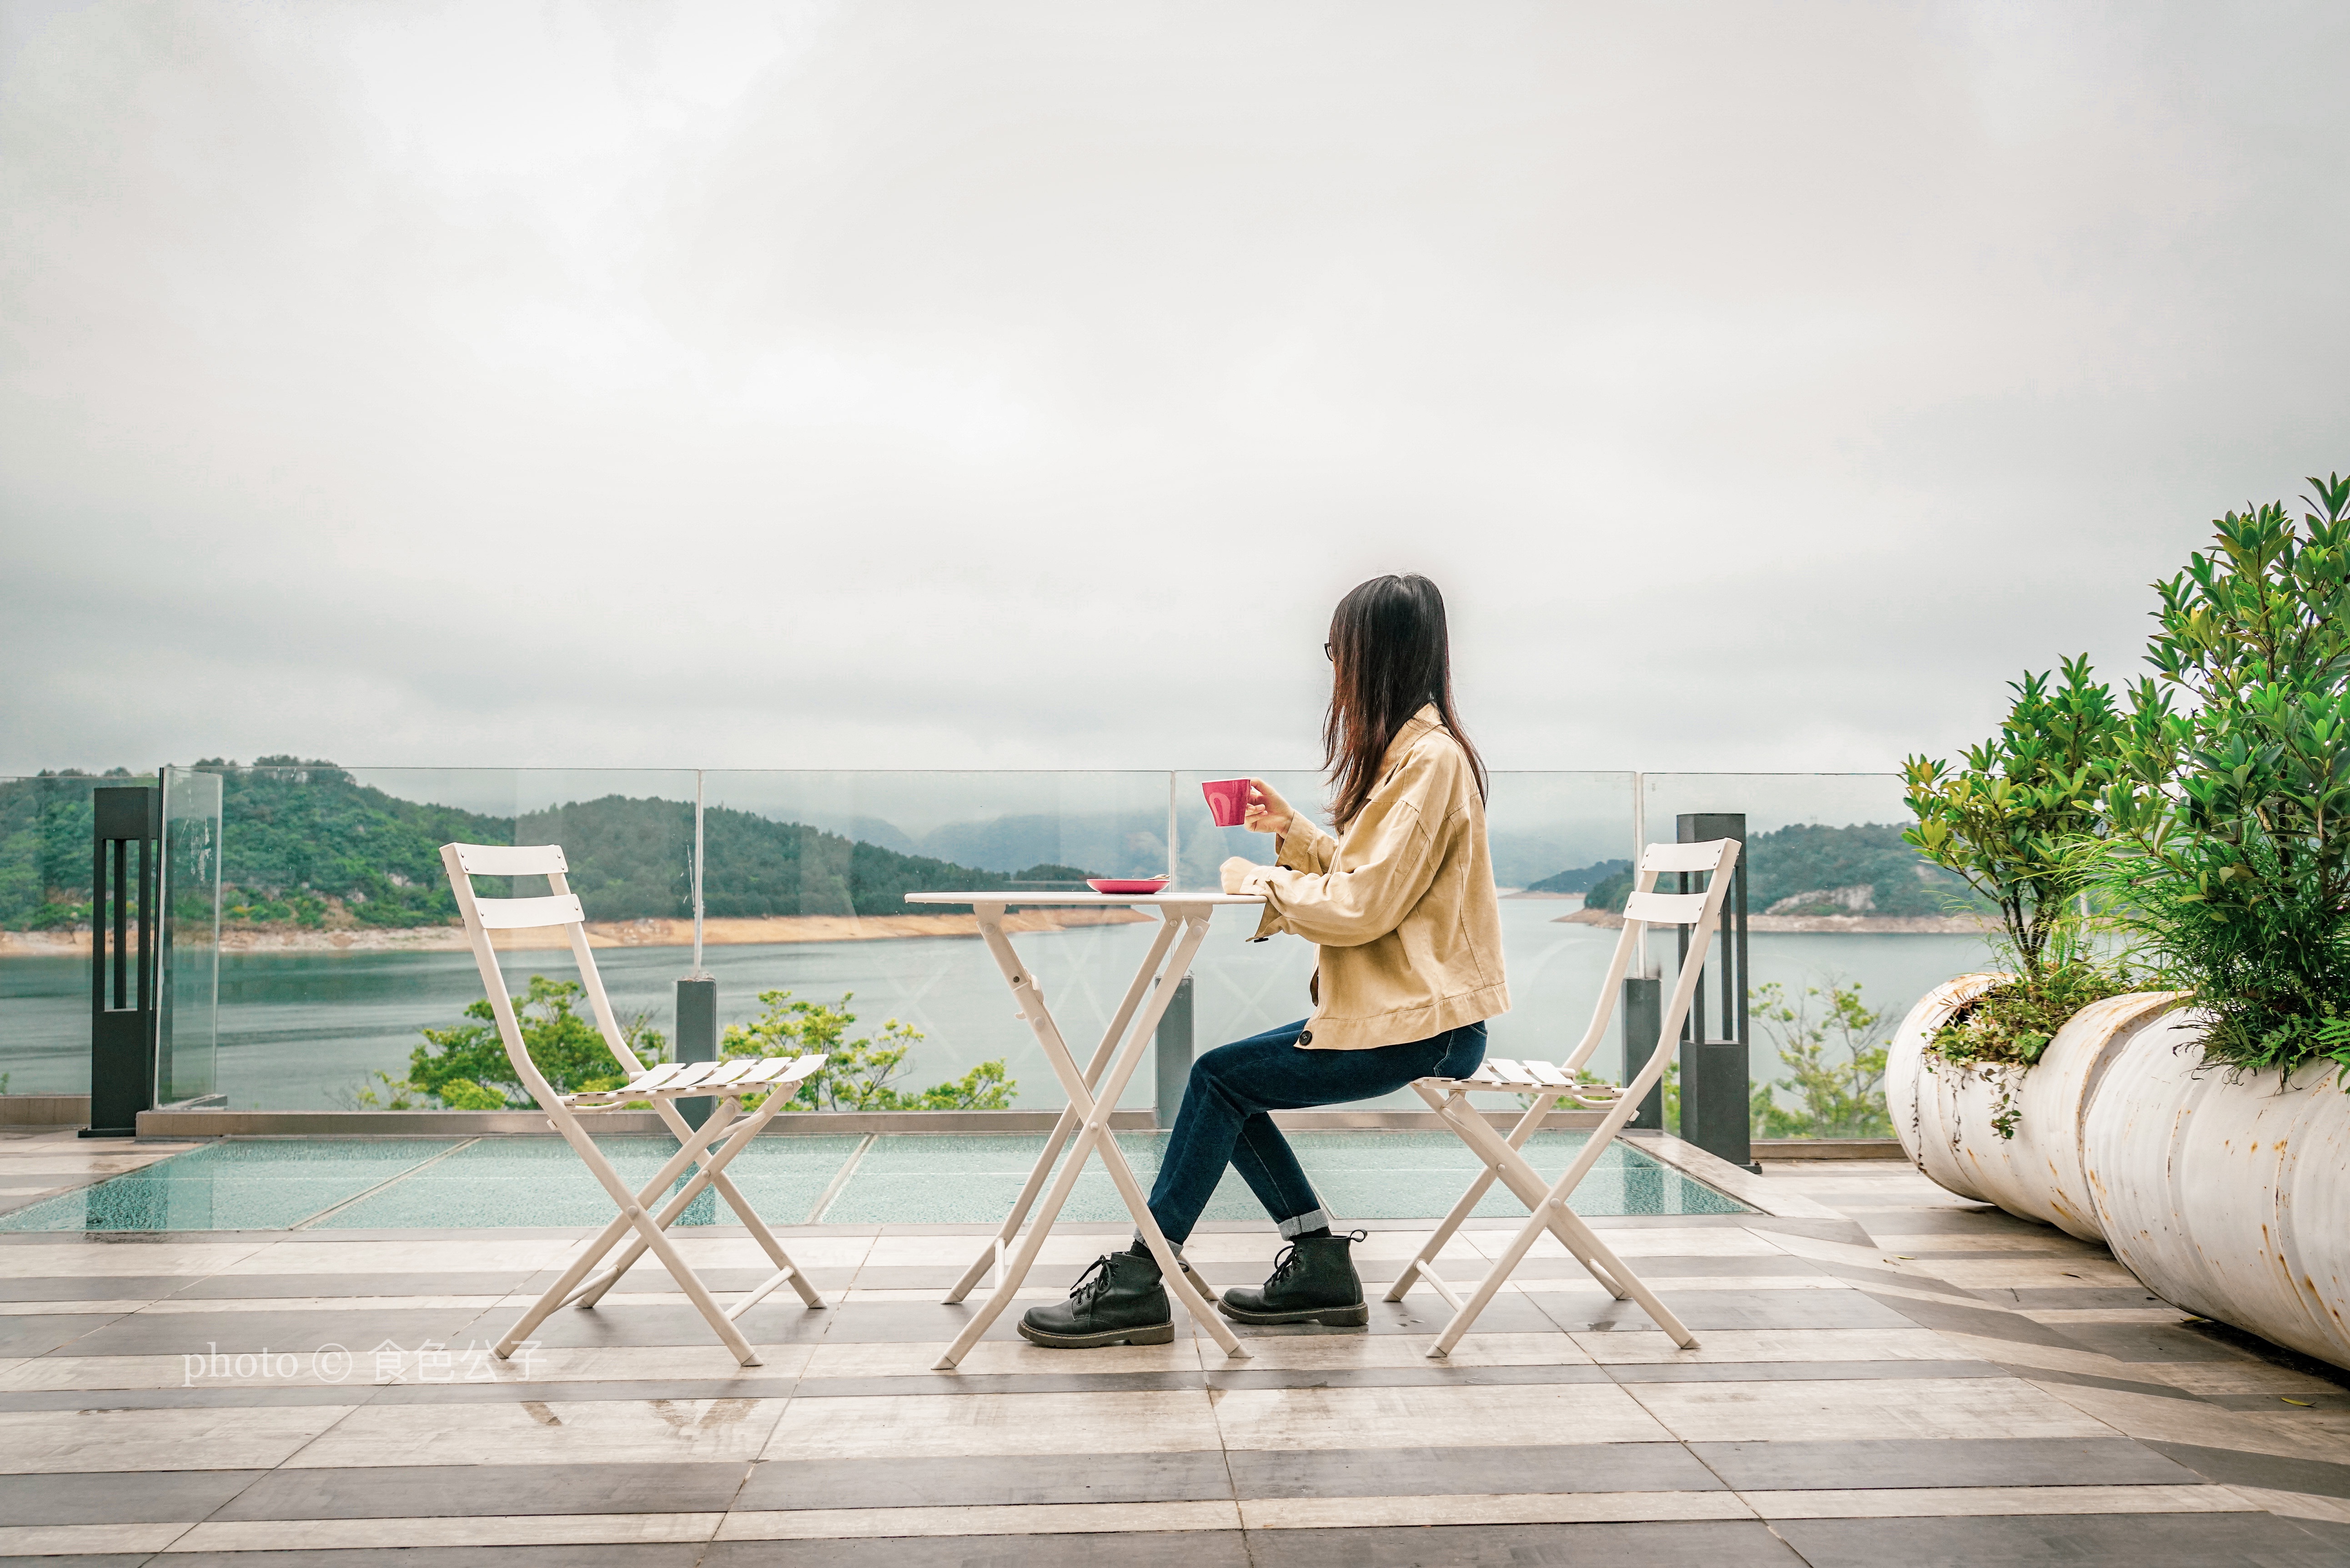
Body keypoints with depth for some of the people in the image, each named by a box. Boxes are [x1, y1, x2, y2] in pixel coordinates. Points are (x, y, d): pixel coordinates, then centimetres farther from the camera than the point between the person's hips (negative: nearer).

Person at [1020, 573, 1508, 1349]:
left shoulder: (1431, 759, -17)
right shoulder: (1409, 751, 15)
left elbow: (1362, 906, -22)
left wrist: (1261, 883, -10)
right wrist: (1293, 832, 11)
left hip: (1417, 1022, -10)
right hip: (1397, 1003, 10)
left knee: (1221, 1079, -10)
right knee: (1228, 1082, 4)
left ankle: (1138, 1285, -2)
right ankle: (1321, 1266, 10)